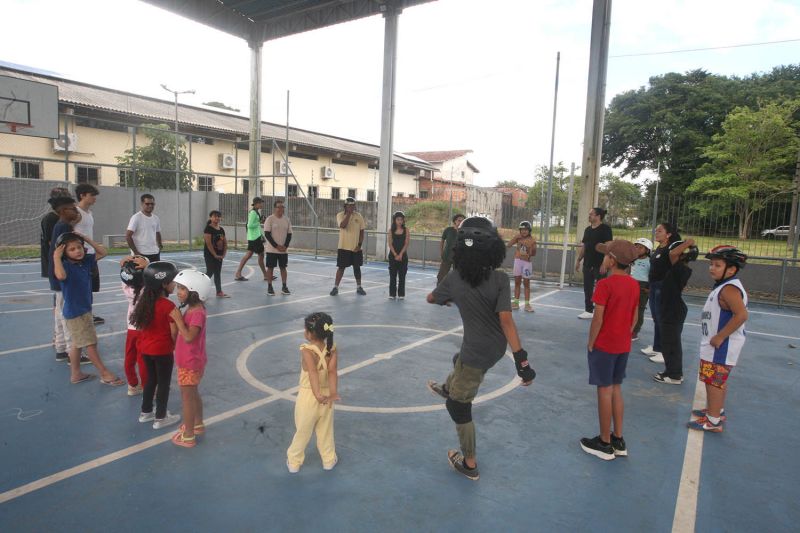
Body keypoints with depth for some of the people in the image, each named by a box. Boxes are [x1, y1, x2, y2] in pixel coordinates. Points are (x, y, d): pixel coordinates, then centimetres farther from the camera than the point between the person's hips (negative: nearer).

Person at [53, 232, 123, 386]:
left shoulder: (85, 261, 1)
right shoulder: (66, 265, -20)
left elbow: (103, 253, 10)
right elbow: (61, 275, -43)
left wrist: (88, 240, 1)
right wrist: (56, 257, -32)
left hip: (85, 309, 8)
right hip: (74, 312, -8)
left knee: (77, 343, 18)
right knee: (90, 343, -1)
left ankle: (75, 374, 31)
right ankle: (105, 374, 7)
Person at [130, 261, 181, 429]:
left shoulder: (145, 301, -1)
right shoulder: (168, 306, -22)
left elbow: (140, 326, 7)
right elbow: (174, 333, -18)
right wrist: (176, 347, -1)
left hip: (146, 349, 7)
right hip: (163, 350, -7)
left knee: (151, 380, 23)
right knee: (164, 383, 9)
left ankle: (146, 412, 37)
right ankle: (160, 418, 20)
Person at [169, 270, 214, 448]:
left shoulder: (197, 313, -25)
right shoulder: (191, 309, 5)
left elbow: (188, 337, -32)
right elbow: (184, 333, 10)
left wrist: (178, 319, -29)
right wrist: (178, 318, -2)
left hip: (190, 362, -10)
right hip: (190, 360, 10)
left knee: (187, 397, 2)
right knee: (193, 394, 23)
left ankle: (188, 436, 13)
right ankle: (198, 424, 40)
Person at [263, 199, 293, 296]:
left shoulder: (287, 219, 5)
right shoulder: (270, 219, -8)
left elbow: (289, 234, 7)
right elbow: (267, 234, -11)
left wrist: (285, 246, -7)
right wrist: (276, 246, -16)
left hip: (284, 250, 4)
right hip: (272, 249, -4)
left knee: (283, 267, 9)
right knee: (270, 267, 3)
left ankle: (284, 287, 16)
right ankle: (269, 287, 12)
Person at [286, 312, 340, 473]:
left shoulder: (306, 350, -21)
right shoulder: (333, 349, -9)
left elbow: (313, 372, -34)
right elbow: (332, 371, -20)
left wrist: (317, 394, -41)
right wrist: (333, 393, -28)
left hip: (308, 397, -3)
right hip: (326, 395, 3)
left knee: (302, 432, 17)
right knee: (326, 432, 22)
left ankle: (294, 461, 35)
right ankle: (329, 460, 36)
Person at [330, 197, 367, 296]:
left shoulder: (358, 216, 3)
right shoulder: (340, 215, -5)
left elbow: (362, 232, 4)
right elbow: (343, 225, -25)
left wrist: (359, 245, -4)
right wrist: (349, 213, -21)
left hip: (356, 248, 3)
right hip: (343, 247, -3)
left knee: (357, 268, 11)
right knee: (341, 267, 1)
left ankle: (359, 287, 22)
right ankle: (335, 287, 10)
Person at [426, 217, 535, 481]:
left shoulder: (454, 280, -16)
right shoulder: (500, 279, -18)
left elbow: (430, 298, 5)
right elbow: (506, 319, -25)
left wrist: (447, 298, 28)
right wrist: (521, 358, -23)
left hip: (477, 352, -4)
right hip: (496, 346, 4)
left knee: (459, 406, 16)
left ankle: (469, 465, 31)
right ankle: (447, 388, 69)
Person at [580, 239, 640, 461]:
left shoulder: (605, 284, -18)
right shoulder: (634, 284, 4)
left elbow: (598, 319, -18)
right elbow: (634, 317, 9)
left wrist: (590, 343, -7)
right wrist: (624, 337, 17)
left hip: (604, 345, -7)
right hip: (623, 346, 7)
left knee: (604, 391, 3)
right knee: (616, 389, 16)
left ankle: (604, 444, 13)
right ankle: (618, 440, 24)